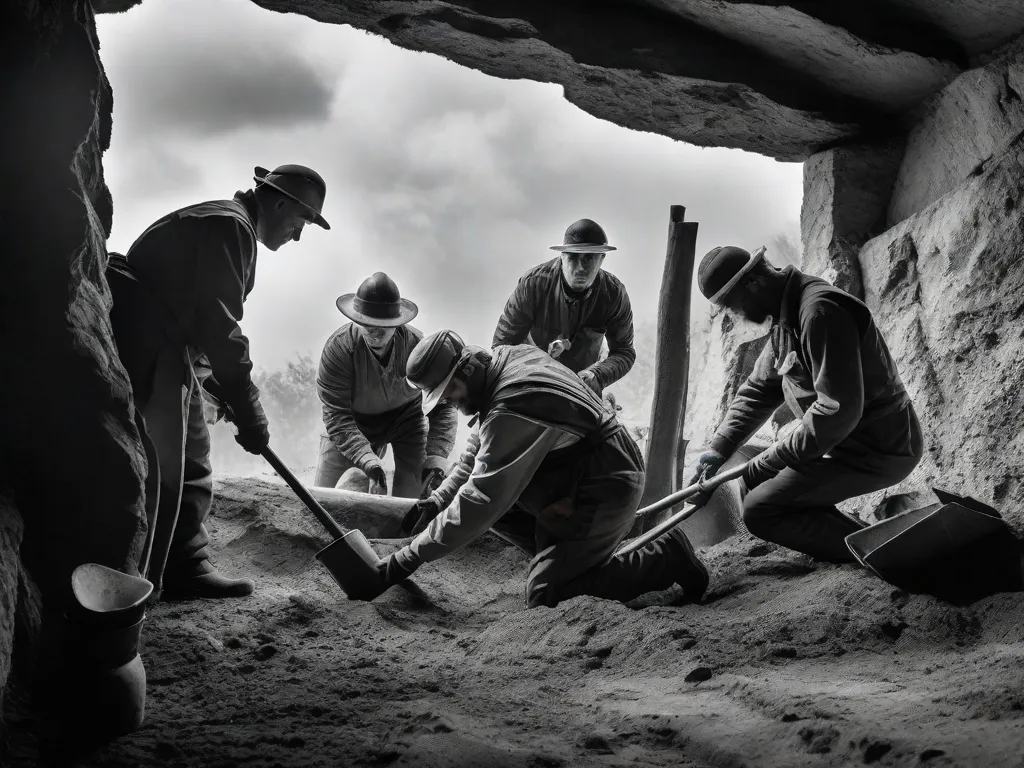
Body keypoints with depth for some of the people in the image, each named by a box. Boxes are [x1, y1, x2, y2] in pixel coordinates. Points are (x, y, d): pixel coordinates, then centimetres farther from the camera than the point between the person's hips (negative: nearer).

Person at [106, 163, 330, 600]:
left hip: (166, 347, 11)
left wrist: (220, 386, 14)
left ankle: (186, 570, 16)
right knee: (160, 465, -12)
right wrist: (247, 409, -19)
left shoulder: (229, 225, 19)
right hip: (144, 346, -11)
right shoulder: (231, 225, -15)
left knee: (191, 460, 12)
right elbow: (220, 324, -21)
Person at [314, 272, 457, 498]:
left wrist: (436, 459, -35)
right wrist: (368, 461, -44)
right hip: (354, 421, 0)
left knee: (414, 499, -11)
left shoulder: (417, 346, -28)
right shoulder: (338, 347, -32)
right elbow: (336, 415, -32)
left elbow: (442, 405, -21)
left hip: (406, 417, 1)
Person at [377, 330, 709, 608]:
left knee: (545, 595, -10)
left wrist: (406, 560, -25)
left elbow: (480, 502, -29)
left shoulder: (512, 412, -28)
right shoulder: (510, 356, 2)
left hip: (603, 494, -10)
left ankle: (665, 558, -3)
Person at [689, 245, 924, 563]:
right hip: (849, 437, 10)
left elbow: (838, 409, -28)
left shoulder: (820, 311, -23)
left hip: (878, 450, -10)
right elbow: (758, 389, 17)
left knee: (759, 511, -13)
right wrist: (719, 448, 6)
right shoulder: (786, 317, 9)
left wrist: (768, 463, -20)